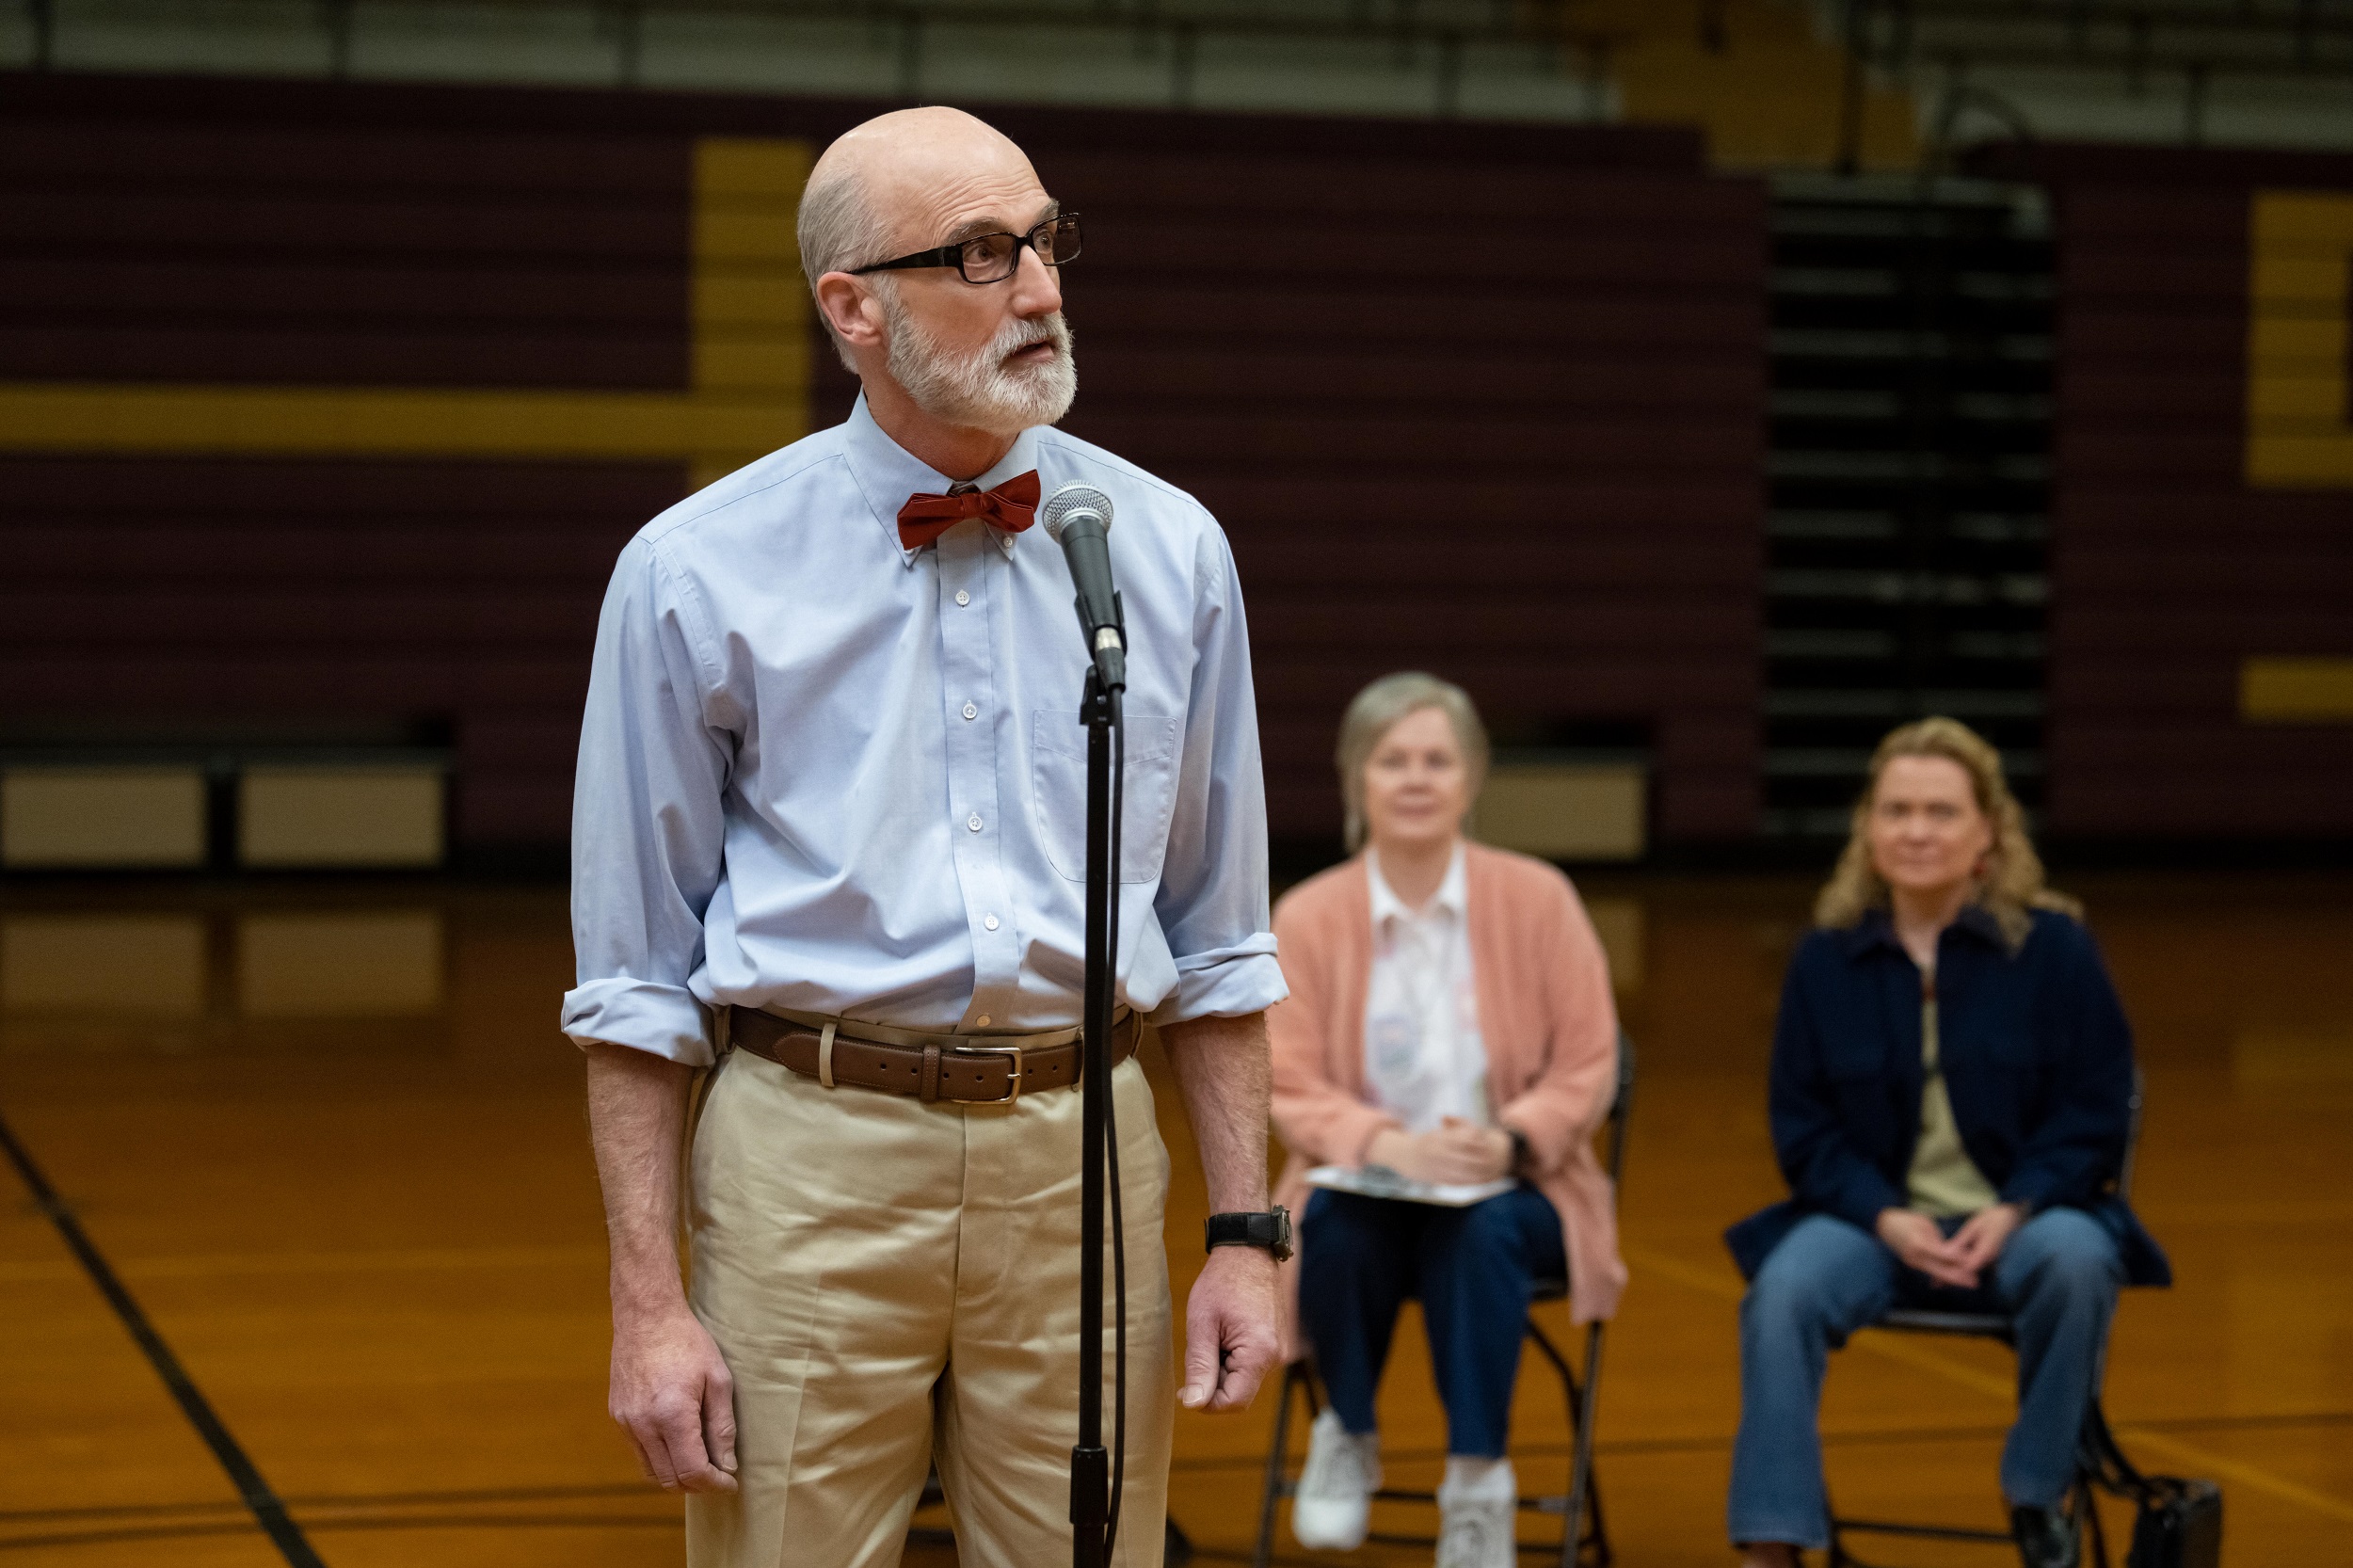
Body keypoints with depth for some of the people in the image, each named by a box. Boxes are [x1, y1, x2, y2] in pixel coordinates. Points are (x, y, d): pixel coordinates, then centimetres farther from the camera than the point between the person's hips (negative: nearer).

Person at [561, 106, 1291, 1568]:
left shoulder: (1168, 549, 6)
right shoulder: (698, 572, -2)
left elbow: (1220, 940, 11)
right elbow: (637, 984, 1)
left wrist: (1246, 1233, 5)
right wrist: (651, 1305, -4)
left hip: (1080, 1166, 2)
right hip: (810, 1160, -2)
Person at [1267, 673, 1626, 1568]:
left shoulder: (1537, 899, -1)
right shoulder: (1307, 917, -1)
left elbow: (1587, 1067, 0)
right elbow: (1290, 1086, -5)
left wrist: (1509, 1138, -19)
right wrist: (1390, 1144, -24)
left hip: (1510, 1190, -1)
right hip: (1367, 1186, 1)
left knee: (1481, 1235, -36)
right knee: (1333, 1226, -34)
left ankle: (1478, 1486, -23)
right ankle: (1348, 1437, -5)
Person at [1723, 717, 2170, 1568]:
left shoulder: (2054, 945, -1)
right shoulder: (1826, 958, 4)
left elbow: (2094, 1113, 1)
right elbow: (1803, 1127, 5)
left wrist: (2015, 1212, -16)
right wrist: (1885, 1218, -13)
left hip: (2026, 1215, -1)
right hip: (1874, 1217, 1)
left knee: (2076, 1263, -35)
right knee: (1783, 1289, -29)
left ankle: (2039, 1495, -11)